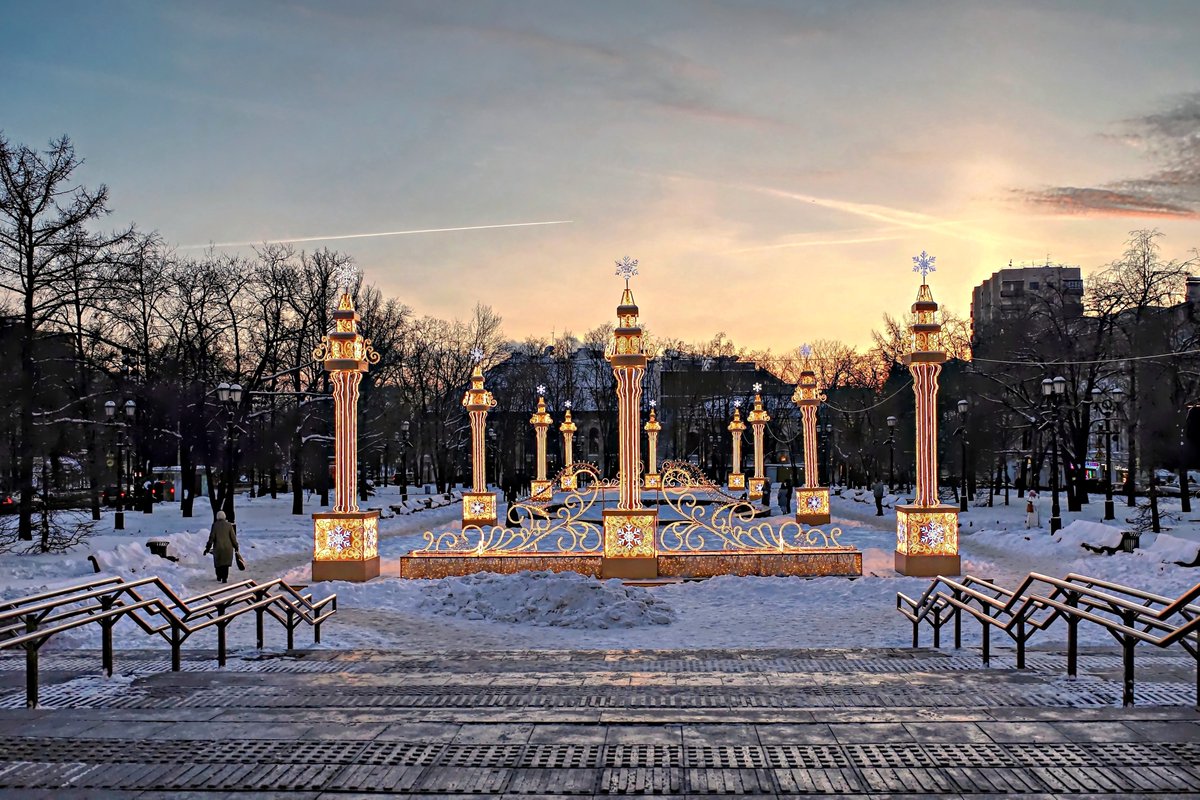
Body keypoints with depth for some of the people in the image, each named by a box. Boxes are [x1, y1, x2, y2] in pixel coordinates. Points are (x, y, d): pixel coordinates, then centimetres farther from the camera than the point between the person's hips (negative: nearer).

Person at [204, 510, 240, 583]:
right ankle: (224, 578, -4)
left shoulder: (215, 525, -6)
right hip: (227, 547, 0)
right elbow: (233, 537, -3)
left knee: (218, 562, 18)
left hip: (218, 547, 0)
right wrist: (236, 546, 8)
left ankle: (219, 577, 29)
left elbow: (211, 537, -6)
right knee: (225, 563, 4)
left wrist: (208, 548, 0)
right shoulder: (229, 525, -5)